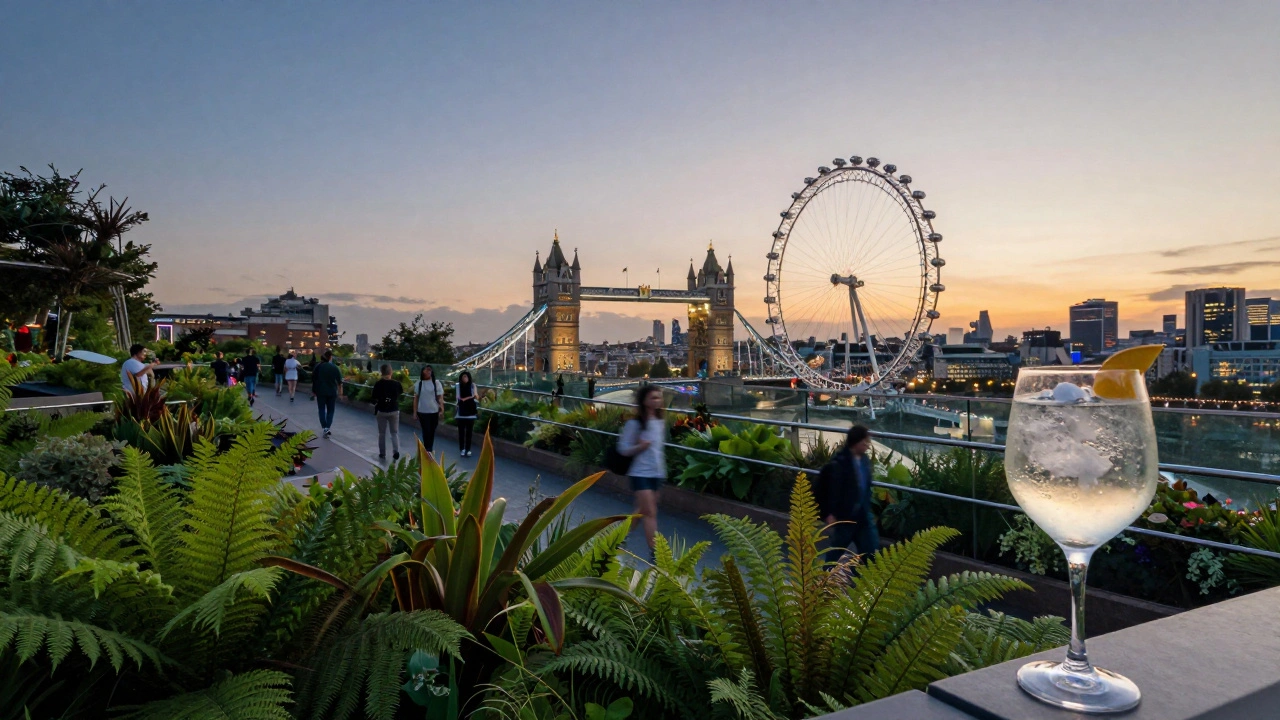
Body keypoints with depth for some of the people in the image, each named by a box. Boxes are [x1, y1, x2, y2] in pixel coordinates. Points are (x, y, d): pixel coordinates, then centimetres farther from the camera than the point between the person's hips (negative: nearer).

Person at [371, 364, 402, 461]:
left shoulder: (378, 384, -13)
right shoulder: (396, 383, -9)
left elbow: (375, 399, -10)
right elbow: (401, 391, 11)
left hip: (381, 411, -1)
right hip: (394, 411, 1)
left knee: (382, 433, 13)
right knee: (395, 432, 11)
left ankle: (382, 454, 19)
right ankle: (396, 451, -8)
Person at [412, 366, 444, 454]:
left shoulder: (436, 383, 0)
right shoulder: (419, 383, 2)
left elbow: (440, 397, 0)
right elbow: (416, 398, 6)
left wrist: (442, 410, -9)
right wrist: (415, 411, 2)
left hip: (434, 411, 1)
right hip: (422, 411, -1)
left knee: (432, 432, 9)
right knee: (426, 431, -7)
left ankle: (429, 450, 22)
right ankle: (427, 450, -5)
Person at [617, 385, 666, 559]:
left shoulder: (661, 422, 7)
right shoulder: (635, 424, -11)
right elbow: (623, 448, -8)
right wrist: (639, 447, -23)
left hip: (657, 473, 7)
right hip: (641, 473, -7)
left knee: (643, 510, 16)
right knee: (650, 513, -8)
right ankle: (654, 551, -4)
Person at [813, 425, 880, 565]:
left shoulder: (864, 460, 4)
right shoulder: (840, 462, -20)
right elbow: (833, 489, -19)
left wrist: (868, 509, 18)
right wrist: (829, 514, -18)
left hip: (863, 515, 7)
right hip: (845, 514, -7)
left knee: (871, 548, 8)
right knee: (837, 549, 11)